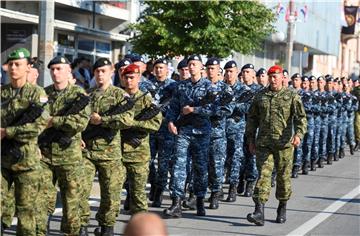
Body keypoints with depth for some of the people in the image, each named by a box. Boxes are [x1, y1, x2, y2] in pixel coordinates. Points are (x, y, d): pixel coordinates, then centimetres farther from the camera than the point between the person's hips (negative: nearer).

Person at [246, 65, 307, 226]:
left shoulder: (292, 96, 1)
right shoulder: (260, 96, 11)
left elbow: (301, 117, -7)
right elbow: (252, 118, 17)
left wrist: (298, 134, -24)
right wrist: (251, 139, 12)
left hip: (284, 144, -2)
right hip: (263, 143, 2)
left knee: (283, 176, 7)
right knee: (263, 175, -8)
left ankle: (282, 209, 25)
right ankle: (259, 212, -15)